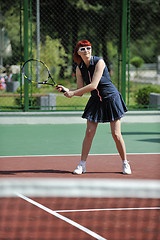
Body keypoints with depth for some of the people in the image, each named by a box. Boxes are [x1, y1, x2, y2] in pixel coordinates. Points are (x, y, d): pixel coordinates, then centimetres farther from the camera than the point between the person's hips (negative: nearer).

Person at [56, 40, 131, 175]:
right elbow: (80, 92, 2)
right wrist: (67, 90, -16)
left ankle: (125, 163, 11)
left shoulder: (99, 62, -19)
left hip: (111, 99, -5)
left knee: (116, 134, -4)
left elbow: (93, 85, -26)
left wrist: (73, 93, -24)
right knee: (89, 133, -4)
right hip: (95, 101, 5)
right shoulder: (80, 68, -2)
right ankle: (82, 165, 1)